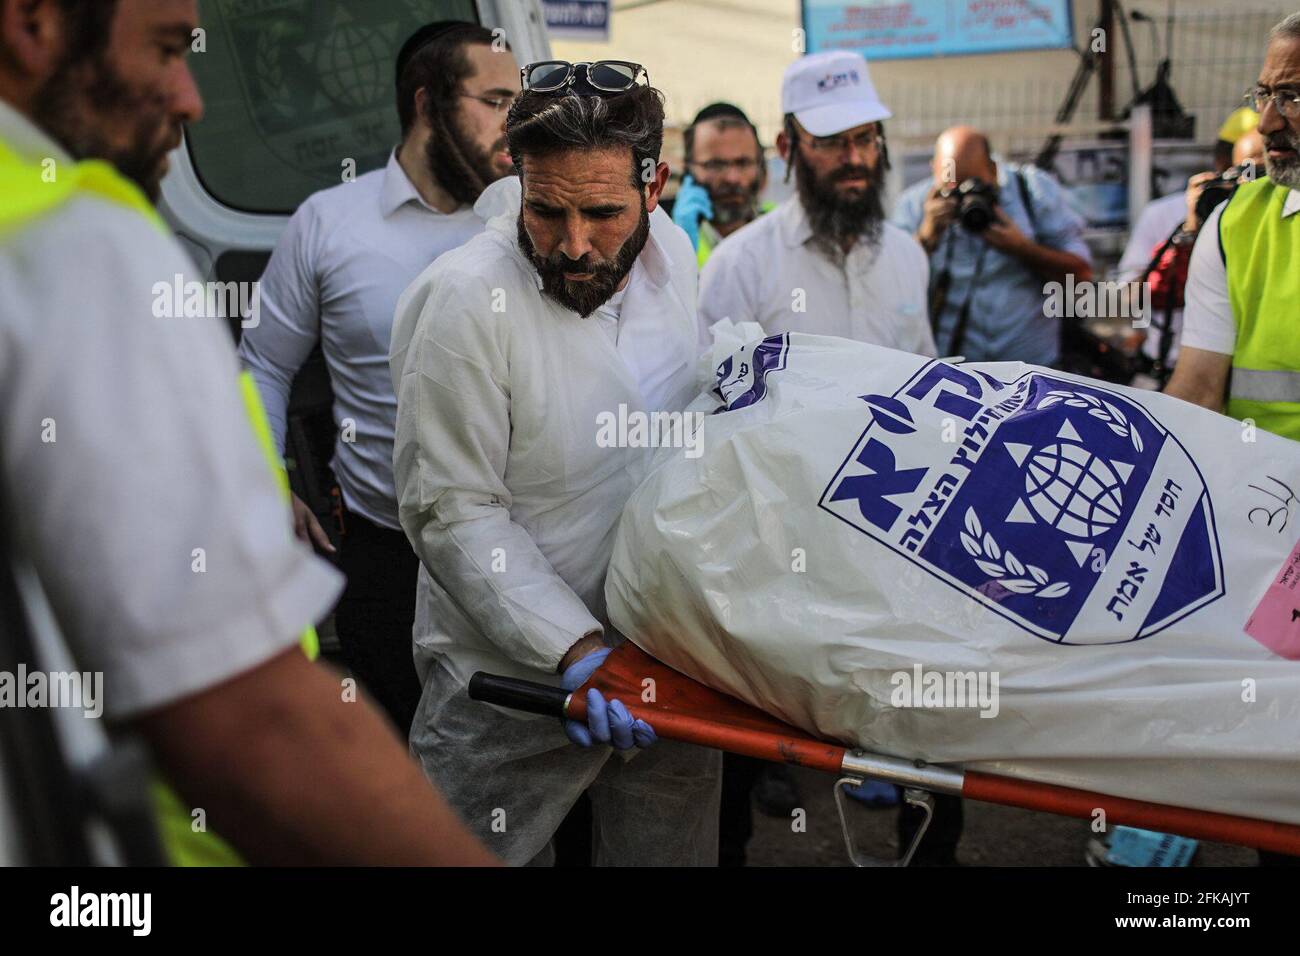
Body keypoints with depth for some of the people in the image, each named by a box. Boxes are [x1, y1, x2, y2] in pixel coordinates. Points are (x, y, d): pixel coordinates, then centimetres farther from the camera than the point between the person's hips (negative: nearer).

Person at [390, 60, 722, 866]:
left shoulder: (669, 249, -2)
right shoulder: (463, 301, -21)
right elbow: (455, 513, -20)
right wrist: (578, 649, -26)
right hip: (515, 679, -5)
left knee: (677, 849, 20)